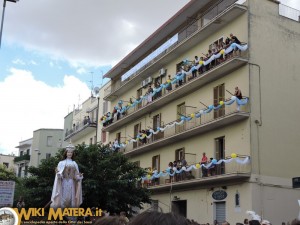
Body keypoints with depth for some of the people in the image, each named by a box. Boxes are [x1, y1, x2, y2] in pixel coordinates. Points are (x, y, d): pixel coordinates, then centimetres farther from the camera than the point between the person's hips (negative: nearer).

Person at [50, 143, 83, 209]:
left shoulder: (74, 163, 12)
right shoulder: (61, 163, 5)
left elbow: (76, 175, 9)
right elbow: (59, 174, -3)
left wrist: (80, 176, -11)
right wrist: (58, 172, -24)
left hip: (71, 183, 2)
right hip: (64, 183, -2)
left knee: (71, 198, -2)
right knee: (63, 198, -8)